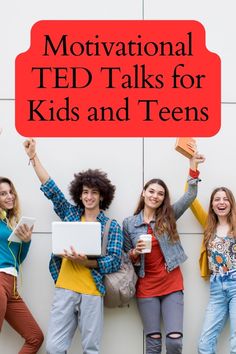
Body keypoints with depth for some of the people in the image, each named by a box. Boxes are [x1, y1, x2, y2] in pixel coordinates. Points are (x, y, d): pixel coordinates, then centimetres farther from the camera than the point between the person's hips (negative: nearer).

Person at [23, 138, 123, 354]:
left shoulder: (112, 226, 4)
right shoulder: (70, 213, 12)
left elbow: (115, 261, -4)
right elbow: (50, 188, 9)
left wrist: (85, 262, -18)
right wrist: (34, 157, 3)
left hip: (92, 292, -2)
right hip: (64, 289, 2)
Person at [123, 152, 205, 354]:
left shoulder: (168, 216, 5)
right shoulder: (129, 223, 4)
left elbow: (190, 196, -3)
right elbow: (127, 258, 8)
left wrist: (193, 168, -12)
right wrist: (135, 253, -14)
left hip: (172, 284, 0)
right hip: (147, 287, 0)